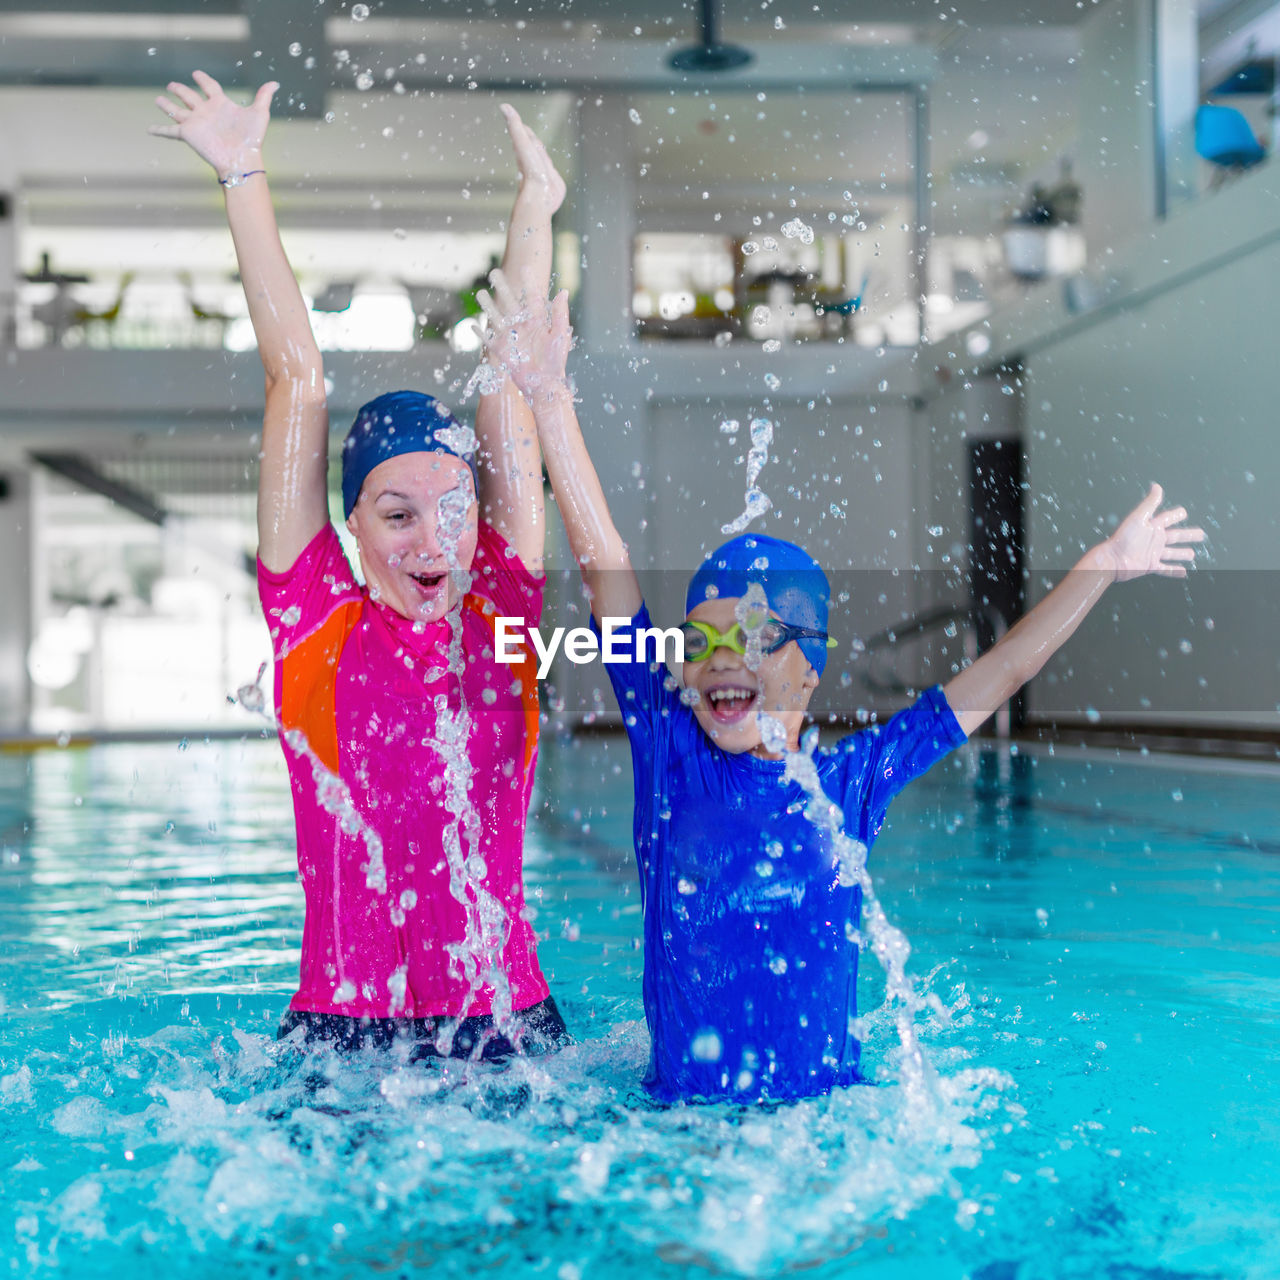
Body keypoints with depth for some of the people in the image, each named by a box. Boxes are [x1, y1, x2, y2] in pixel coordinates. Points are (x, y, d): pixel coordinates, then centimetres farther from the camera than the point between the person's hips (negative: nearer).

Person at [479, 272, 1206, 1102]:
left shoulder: (848, 780, 4)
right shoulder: (670, 755, 0)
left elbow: (1004, 671, 12)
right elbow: (605, 565, -4)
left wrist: (1105, 565, 15)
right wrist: (549, 395, -6)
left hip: (830, 1108, 2)